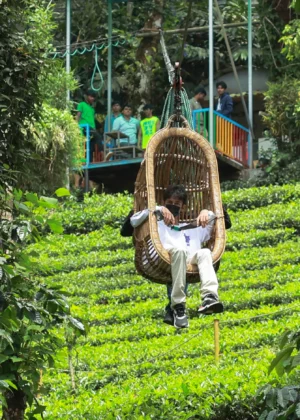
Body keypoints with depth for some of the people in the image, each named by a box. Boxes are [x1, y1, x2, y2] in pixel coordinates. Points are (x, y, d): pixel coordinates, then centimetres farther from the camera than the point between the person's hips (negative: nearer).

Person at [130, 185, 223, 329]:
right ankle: (178, 306, -46)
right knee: (179, 250, -39)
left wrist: (207, 213, 22)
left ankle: (210, 297, -58)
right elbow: (134, 221, 17)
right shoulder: (157, 226, 33)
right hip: (165, 261, -3)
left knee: (204, 253, -33)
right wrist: (157, 209, 10)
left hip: (192, 260, 3)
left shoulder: (193, 230, 41)